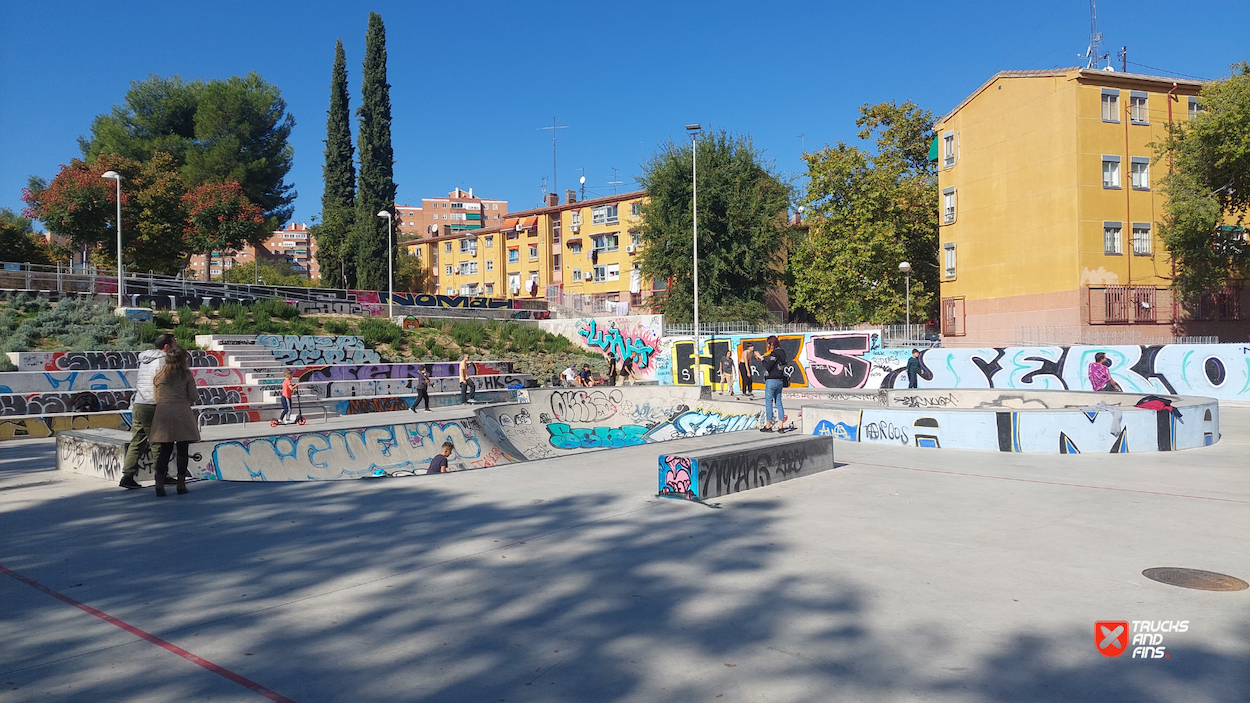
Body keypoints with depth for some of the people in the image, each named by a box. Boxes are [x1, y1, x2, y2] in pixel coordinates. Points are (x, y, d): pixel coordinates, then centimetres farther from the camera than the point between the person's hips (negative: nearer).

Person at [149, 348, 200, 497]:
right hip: (182, 412, -3)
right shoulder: (186, 375, 3)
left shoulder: (159, 376, 13)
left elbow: (156, 397, 15)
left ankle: (159, 484, -2)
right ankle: (181, 484, 5)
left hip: (163, 413, 3)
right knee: (182, 450, 4)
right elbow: (194, 397, 0)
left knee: (164, 451, 6)